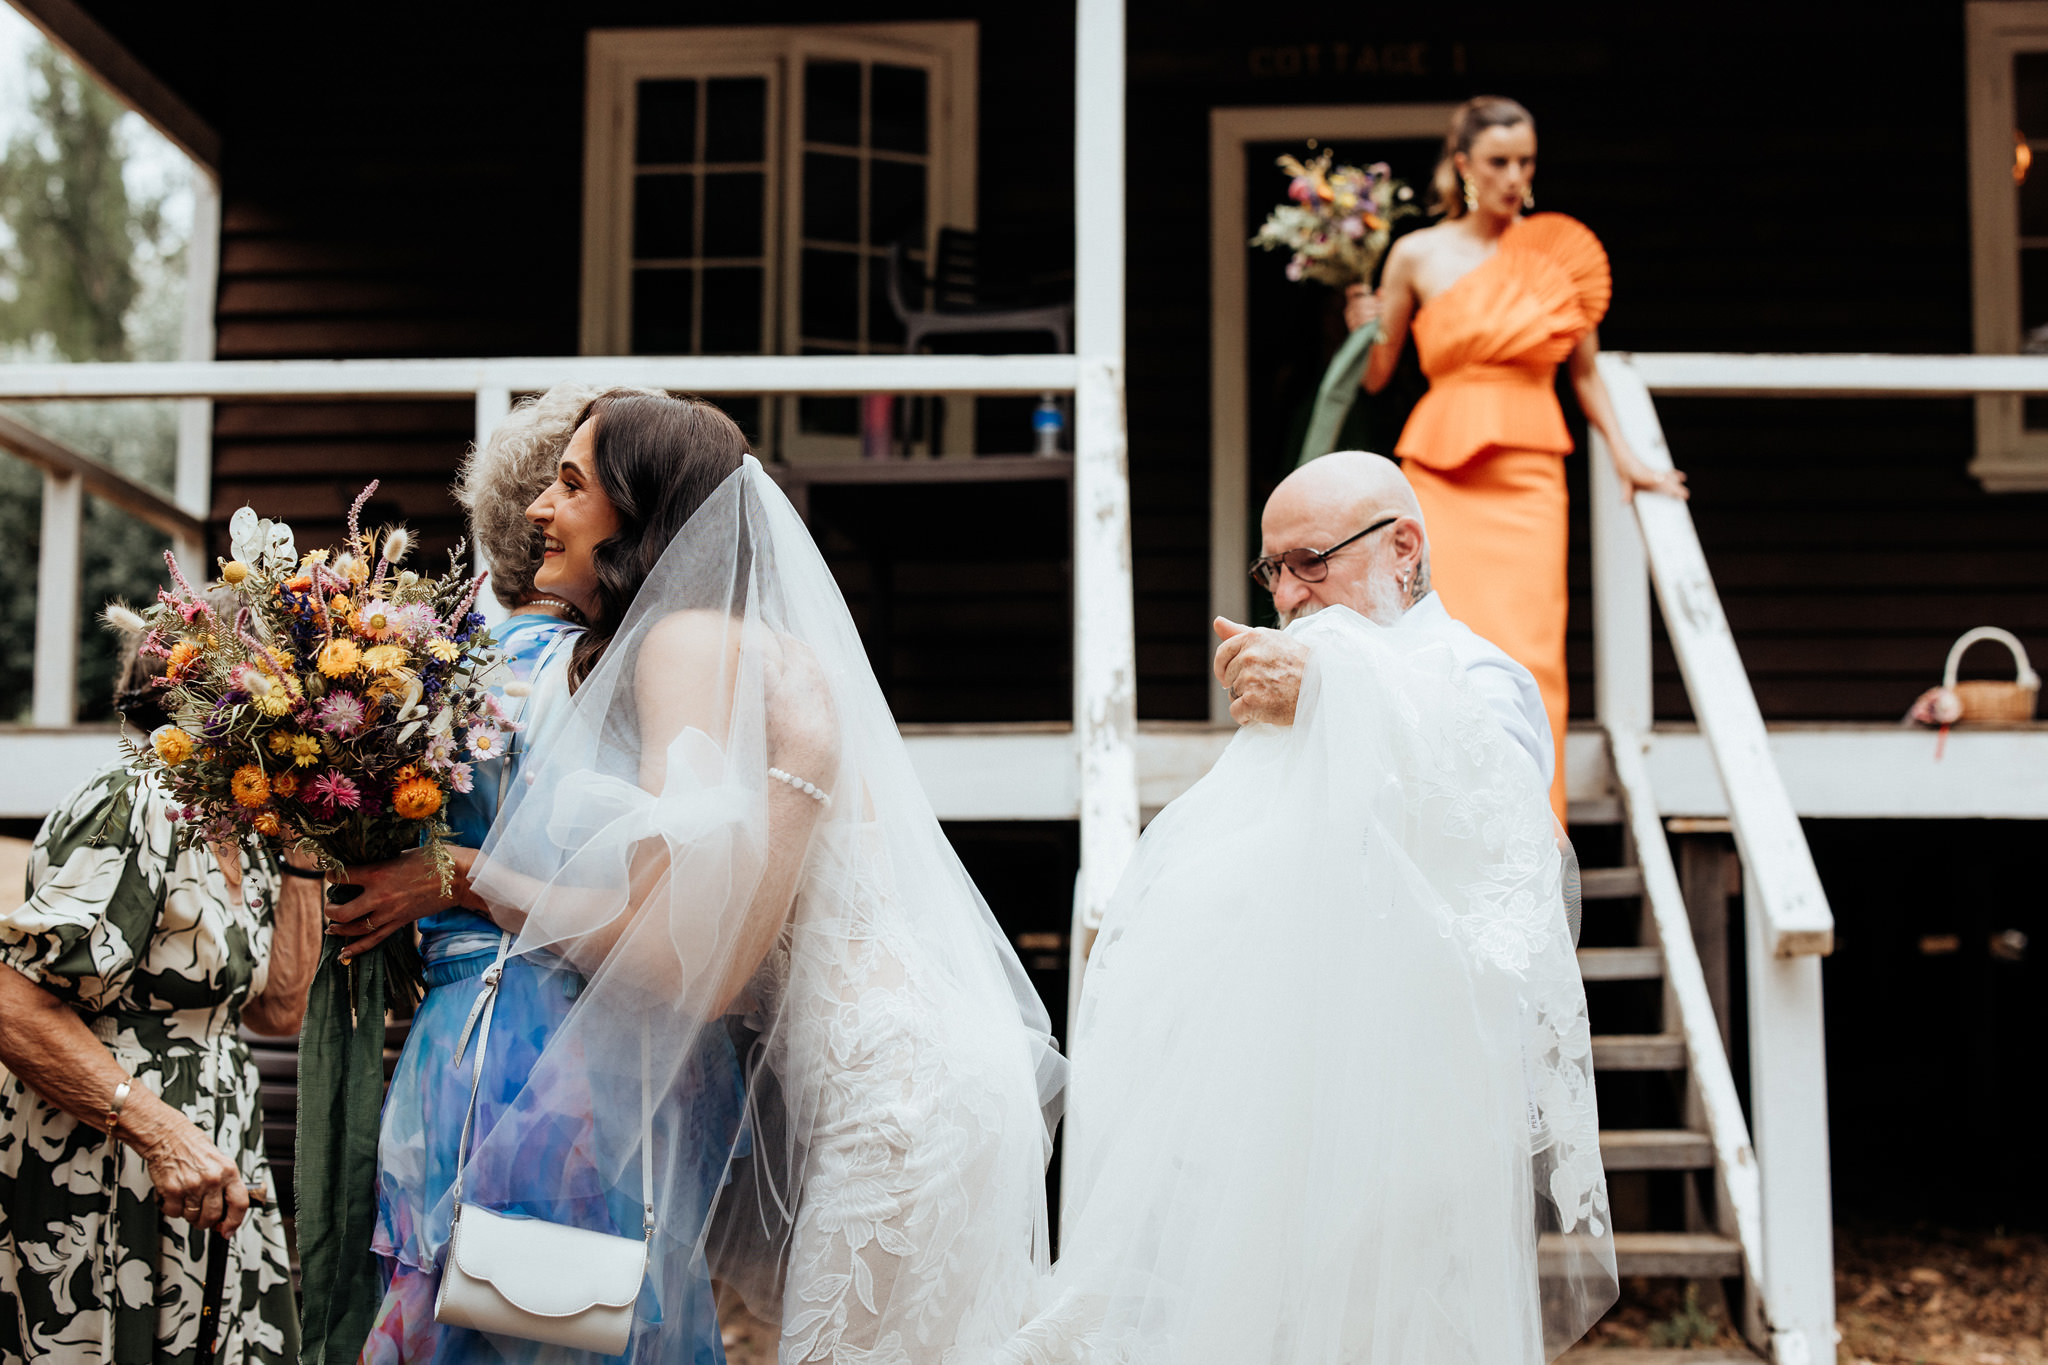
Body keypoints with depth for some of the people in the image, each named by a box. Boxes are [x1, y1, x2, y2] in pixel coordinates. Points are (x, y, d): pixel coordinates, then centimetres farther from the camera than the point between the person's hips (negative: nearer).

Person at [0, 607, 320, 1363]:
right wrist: (161, 1131, -27)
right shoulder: (130, 807, -15)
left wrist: (304, 856, 8)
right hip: (96, 1193, -8)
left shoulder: (240, 841, 13)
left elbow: (280, 1007, 11)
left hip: (210, 1182, 8)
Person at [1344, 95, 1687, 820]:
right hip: (1440, 475, -1)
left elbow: (1585, 370, 16)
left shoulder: (1559, 250, 7)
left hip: (1528, 475, 1)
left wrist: (1624, 455, 11)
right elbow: (1374, 376, 11)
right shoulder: (1418, 255, 5)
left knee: (1528, 652, -6)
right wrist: (1363, 329, -7)